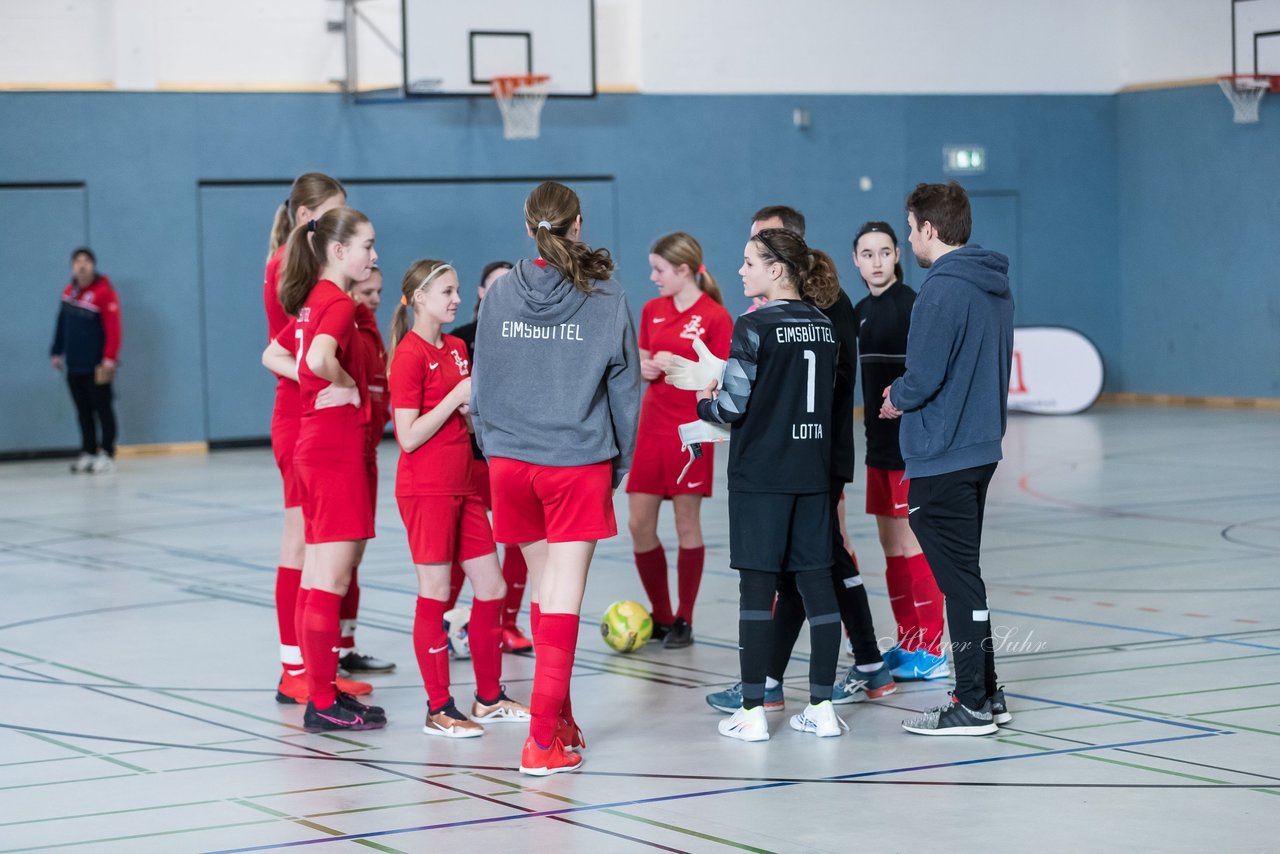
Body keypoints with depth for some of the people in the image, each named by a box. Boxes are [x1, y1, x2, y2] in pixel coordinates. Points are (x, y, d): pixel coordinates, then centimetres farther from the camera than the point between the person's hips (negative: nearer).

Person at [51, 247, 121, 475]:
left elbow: (113, 328, -18)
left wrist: (110, 358, -23)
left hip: (96, 366, -6)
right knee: (83, 411, 11)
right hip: (74, 365, 6)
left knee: (102, 409, 0)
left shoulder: (104, 293, -13)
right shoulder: (68, 291, 9)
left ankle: (107, 454, 5)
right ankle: (88, 453, 18)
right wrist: (57, 352, 16)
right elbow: (62, 324, 16)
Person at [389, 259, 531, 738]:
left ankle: (489, 698, 21)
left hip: (462, 487, 8)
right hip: (426, 490, -8)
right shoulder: (410, 355, -12)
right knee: (434, 596, -2)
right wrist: (456, 396, -18)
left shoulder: (457, 348, 12)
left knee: (492, 589, 9)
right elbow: (409, 437, -18)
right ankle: (439, 709, 6)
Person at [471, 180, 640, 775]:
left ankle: (558, 714, 27)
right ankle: (544, 736, -5)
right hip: (580, 462, -3)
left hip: (511, 459, 3)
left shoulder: (500, 296, 2)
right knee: (564, 593, -2)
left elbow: (482, 383, 8)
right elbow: (625, 390, 1)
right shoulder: (606, 300, -5)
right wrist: (620, 463, 12)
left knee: (543, 581, 19)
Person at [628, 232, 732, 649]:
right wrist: (644, 368, -6)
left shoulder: (715, 317, -9)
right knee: (639, 524, 3)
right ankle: (660, 616, 17)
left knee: (687, 524, 0)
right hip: (652, 427, 6)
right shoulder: (652, 310, 10)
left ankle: (683, 621, 12)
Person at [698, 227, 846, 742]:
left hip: (760, 474, -6)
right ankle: (822, 707, 10)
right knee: (816, 580, 7)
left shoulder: (754, 327, -12)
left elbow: (733, 406, -14)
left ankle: (752, 711, 1)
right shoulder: (824, 328, 8)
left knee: (757, 584, -1)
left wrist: (704, 404, 8)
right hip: (813, 472, 6)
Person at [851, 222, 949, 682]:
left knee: (912, 544, -6)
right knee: (891, 543, 13)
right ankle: (908, 641, 22)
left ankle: (930, 650, -1)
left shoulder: (911, 305, -12)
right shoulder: (861, 311, 11)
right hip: (880, 441, 8)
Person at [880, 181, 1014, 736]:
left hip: (940, 457, -9)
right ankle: (986, 694, 22)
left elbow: (924, 377, -21)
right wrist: (908, 394, 15)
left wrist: (898, 397, 0)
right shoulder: (995, 287, 11)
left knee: (959, 579, -4)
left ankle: (972, 706, 1)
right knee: (964, 575, 17)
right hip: (980, 449, 9)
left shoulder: (942, 289, -17)